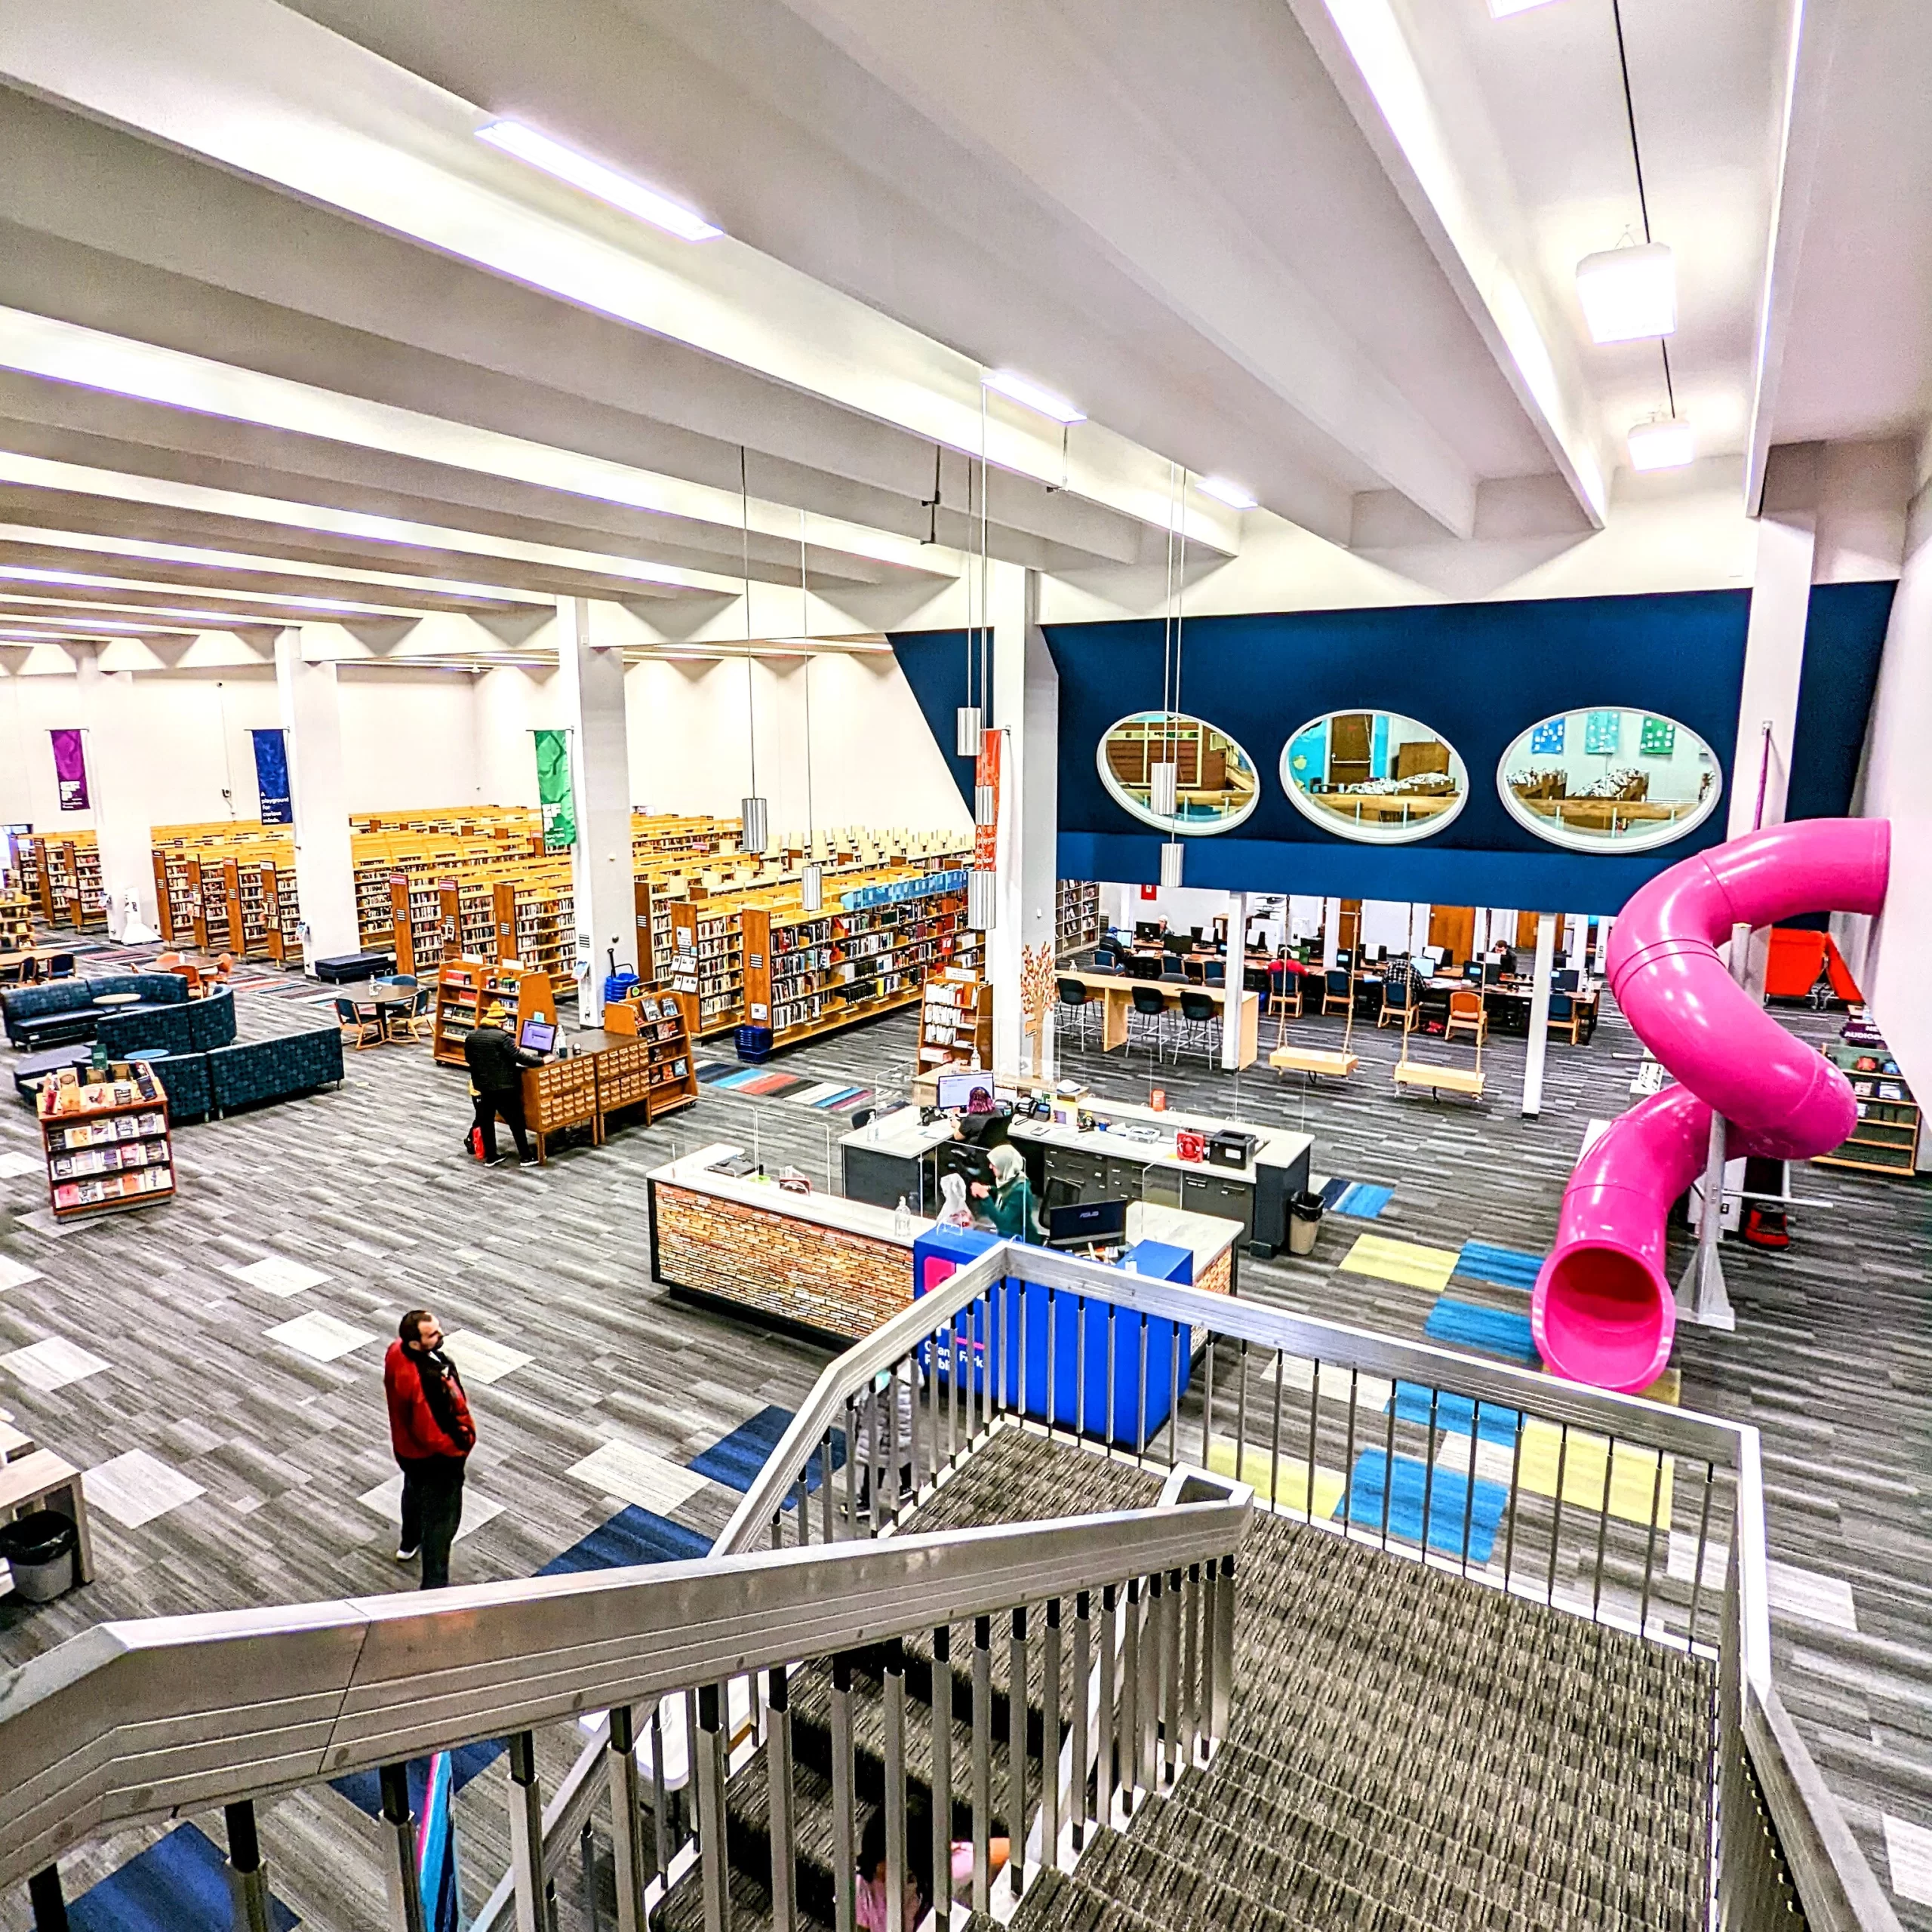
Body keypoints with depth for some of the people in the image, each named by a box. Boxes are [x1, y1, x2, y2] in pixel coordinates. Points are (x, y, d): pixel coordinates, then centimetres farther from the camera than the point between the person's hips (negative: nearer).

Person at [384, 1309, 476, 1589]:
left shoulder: (396, 1351, -17)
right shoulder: (423, 1383, -43)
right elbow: (430, 1436, -33)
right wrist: (460, 1447, -16)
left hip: (406, 1447, 9)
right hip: (434, 1460, -9)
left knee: (415, 1490, 36)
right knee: (441, 1520, 10)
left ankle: (409, 1542, 62)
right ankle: (434, 1586, 25)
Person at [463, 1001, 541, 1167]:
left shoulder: (471, 1036, 3)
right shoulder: (502, 1037, -16)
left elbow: (468, 1059, 16)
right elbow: (519, 1056, -17)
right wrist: (541, 1061, -9)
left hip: (481, 1086, 6)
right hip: (503, 1087, -6)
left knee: (485, 1121, 14)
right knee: (516, 1121, 3)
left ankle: (490, 1157, 19)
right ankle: (525, 1157, 6)